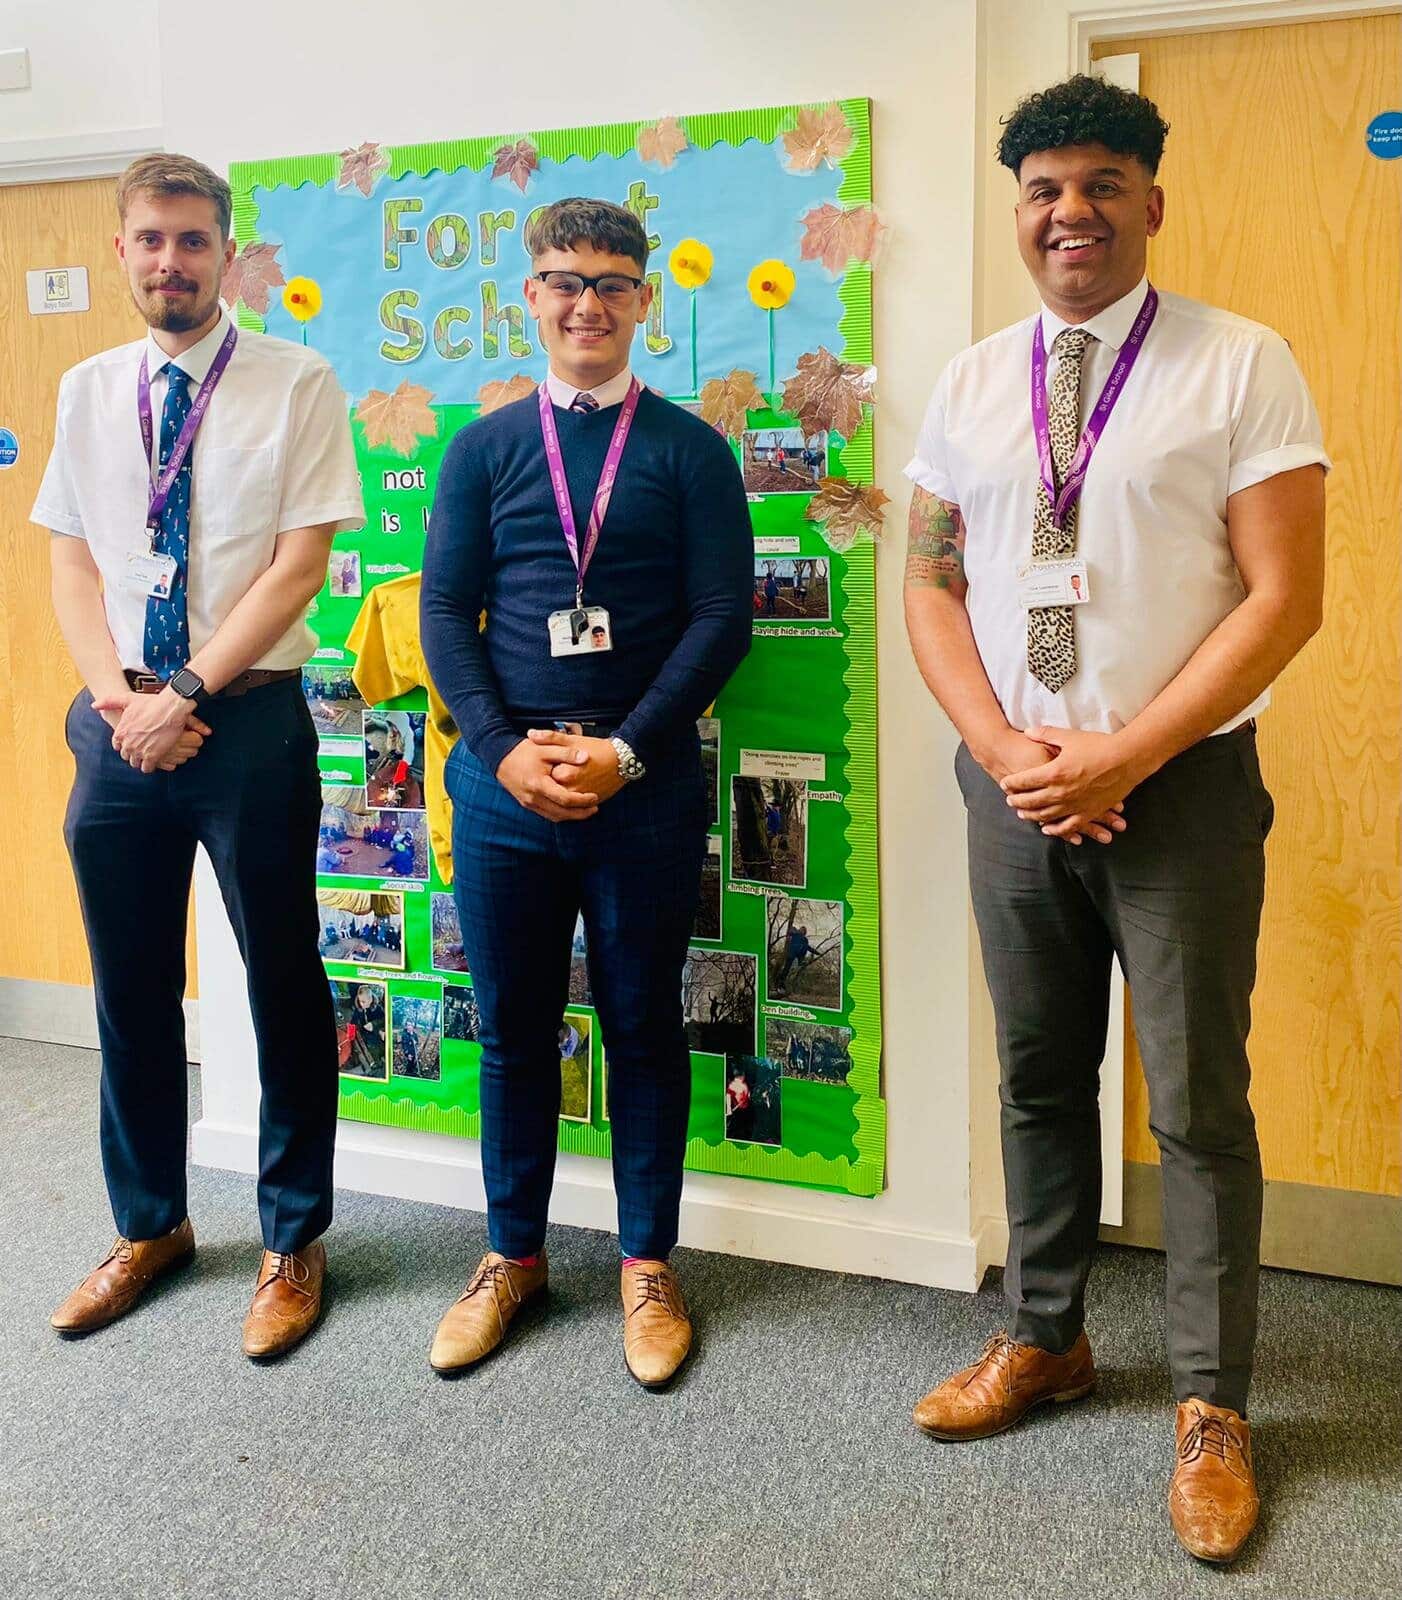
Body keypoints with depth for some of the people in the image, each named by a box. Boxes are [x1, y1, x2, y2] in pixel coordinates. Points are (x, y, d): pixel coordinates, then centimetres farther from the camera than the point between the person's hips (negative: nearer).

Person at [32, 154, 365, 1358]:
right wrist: (120, 699, -7)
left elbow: (301, 566, -9)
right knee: (132, 992, 13)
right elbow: (73, 570, 9)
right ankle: (149, 1226, 33)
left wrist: (185, 694, -13)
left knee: (285, 989, 6)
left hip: (249, 721, -4)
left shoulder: (297, 385, -3)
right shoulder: (88, 392, 10)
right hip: (118, 726, 4)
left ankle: (294, 1241, 24)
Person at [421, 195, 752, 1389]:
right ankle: (513, 1254, 28)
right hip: (503, 778, 2)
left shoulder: (690, 451, 2)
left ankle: (648, 1264, 24)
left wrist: (625, 752, -13)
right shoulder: (485, 448, 8)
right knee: (513, 1025, 11)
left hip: (647, 787, -2)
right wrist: (505, 748, -10)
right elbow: (445, 612, 4)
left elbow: (721, 619, -4)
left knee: (643, 1024, 8)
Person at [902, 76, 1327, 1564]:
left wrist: (1122, 756, -16)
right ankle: (1043, 1339, 34)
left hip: (1182, 785, -4)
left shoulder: (1240, 365, -5)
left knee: (1198, 1104, 4)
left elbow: (1284, 596, -10)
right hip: (1012, 785, 4)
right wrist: (1001, 744, -7)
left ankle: (1213, 1408, 22)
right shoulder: (970, 384, 8)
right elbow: (931, 586, 8)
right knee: (1039, 1079, 15)